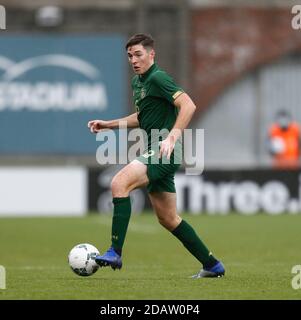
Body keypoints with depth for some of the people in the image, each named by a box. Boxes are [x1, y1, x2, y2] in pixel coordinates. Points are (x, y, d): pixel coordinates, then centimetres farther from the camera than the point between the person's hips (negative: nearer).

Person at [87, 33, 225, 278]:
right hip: (155, 151, 10)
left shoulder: (157, 78, -12)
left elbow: (188, 105, -22)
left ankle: (115, 253, -25)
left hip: (164, 150, -10)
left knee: (119, 183, -23)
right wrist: (109, 124, 25)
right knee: (168, 219, 12)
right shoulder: (137, 82, 18)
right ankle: (212, 265, 20)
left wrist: (172, 137, -30)